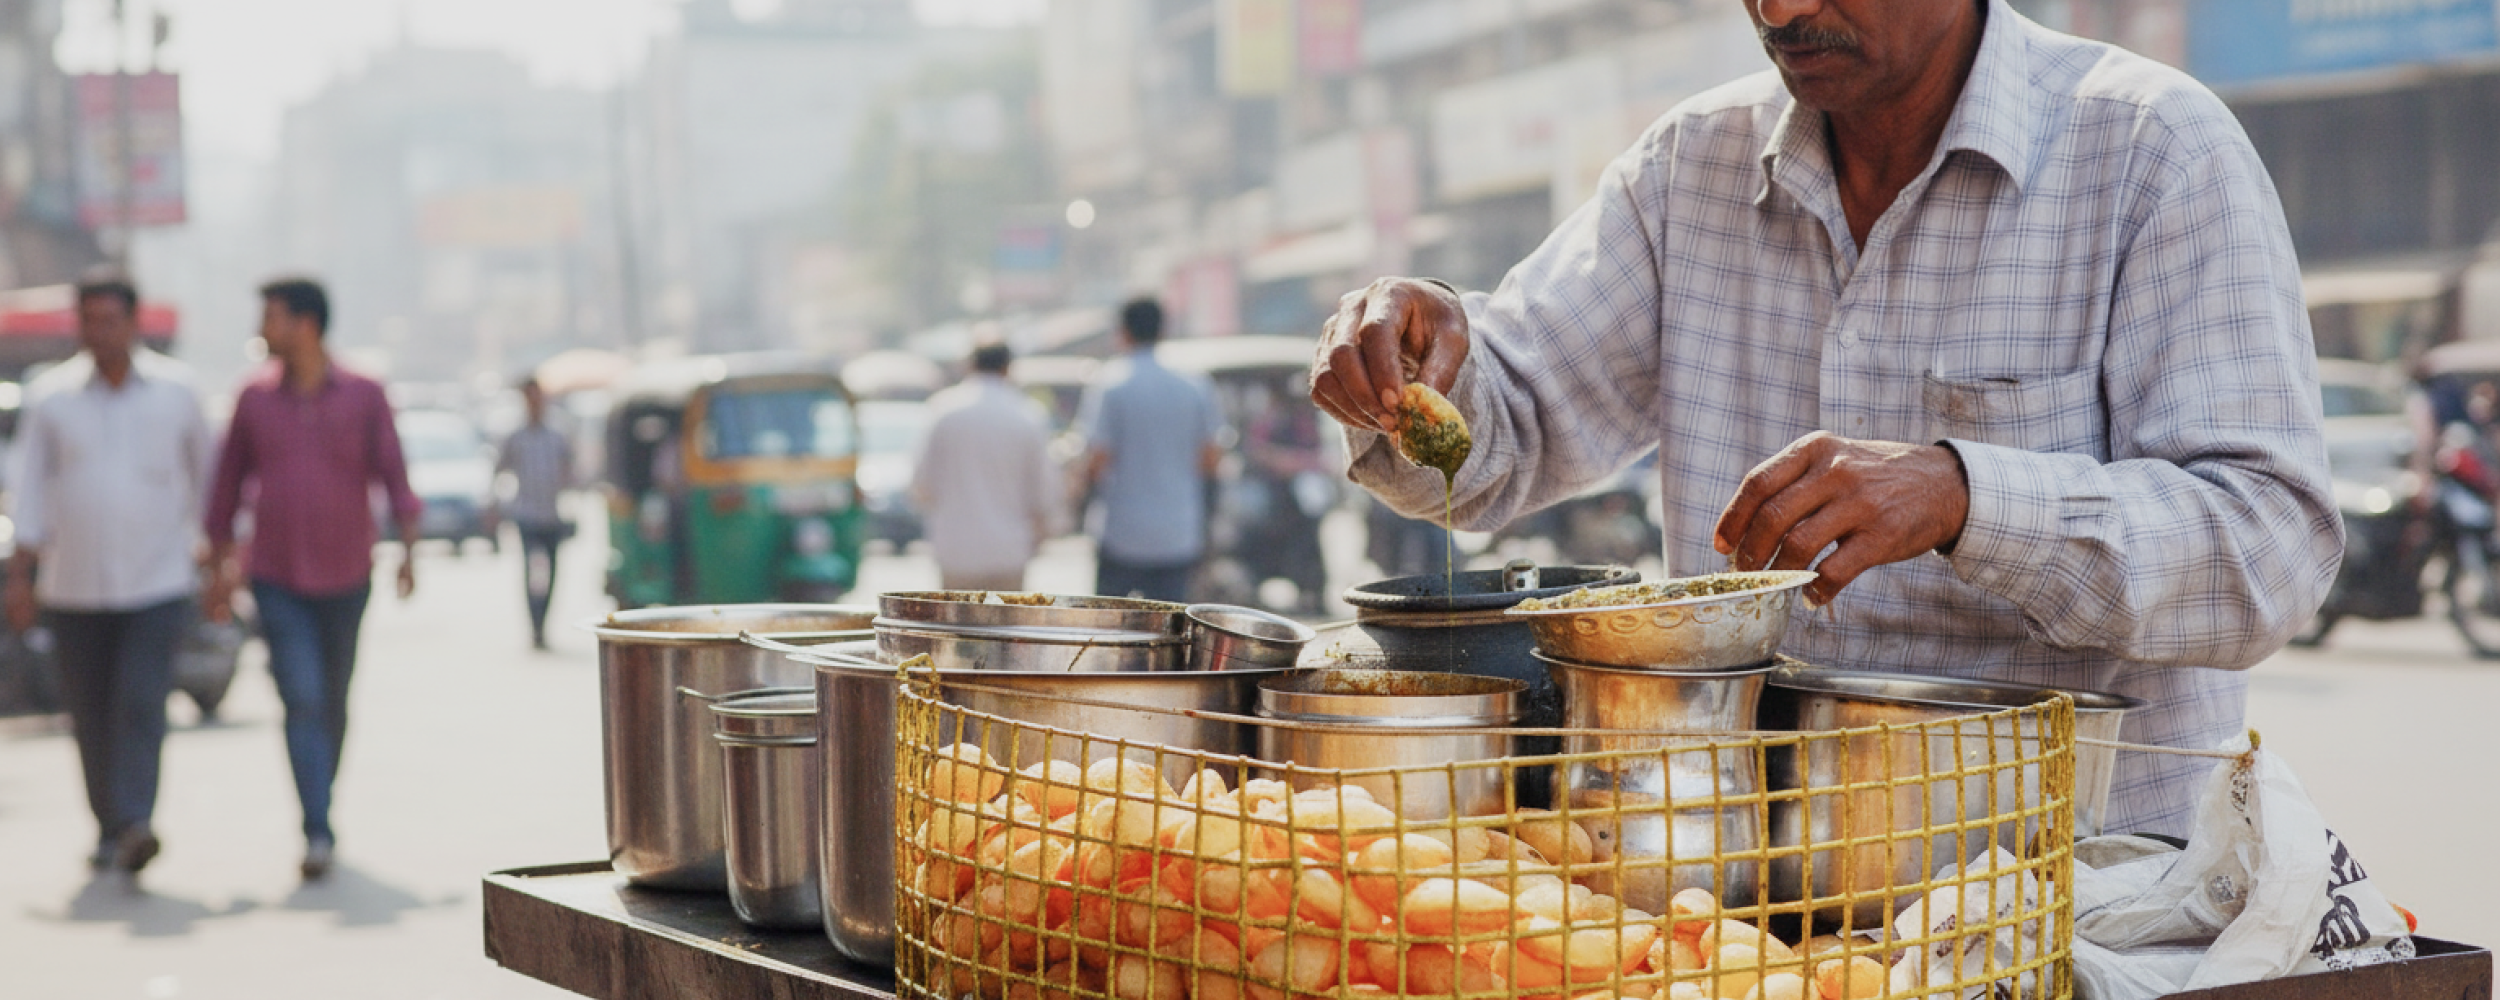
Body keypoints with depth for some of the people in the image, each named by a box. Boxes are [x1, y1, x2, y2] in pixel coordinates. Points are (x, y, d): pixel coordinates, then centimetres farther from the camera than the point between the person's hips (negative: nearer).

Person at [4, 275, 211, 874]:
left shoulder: (175, 392, 2)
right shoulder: (51, 400, 2)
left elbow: (205, 472, 13)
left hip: (158, 584, -2)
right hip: (73, 590, 2)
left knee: (141, 706, -15)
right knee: (91, 717, 6)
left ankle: (135, 827, -22)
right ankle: (109, 829, 20)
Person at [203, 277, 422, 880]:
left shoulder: (363, 396, -1)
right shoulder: (255, 397, 3)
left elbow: (394, 475, -4)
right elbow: (228, 485, 10)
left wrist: (408, 548, -17)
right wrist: (221, 566, 10)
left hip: (345, 579, 1)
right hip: (277, 581, 0)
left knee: (333, 703, 13)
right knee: (302, 701, -13)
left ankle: (319, 808, 32)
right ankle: (318, 834, -19)